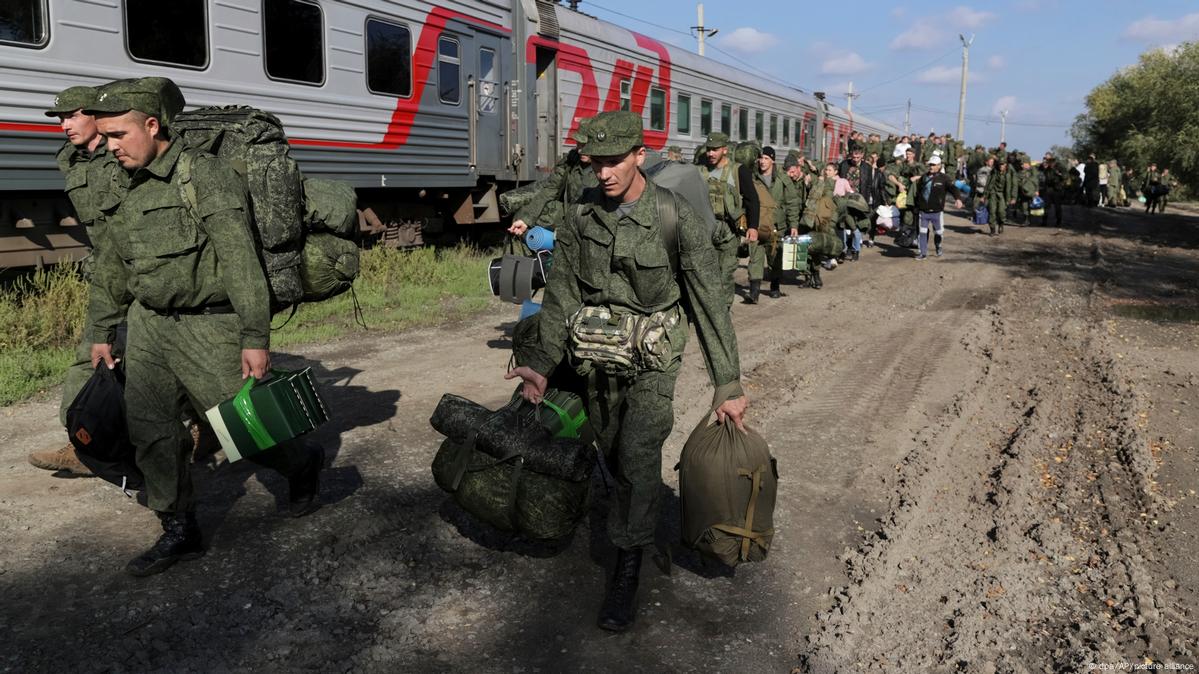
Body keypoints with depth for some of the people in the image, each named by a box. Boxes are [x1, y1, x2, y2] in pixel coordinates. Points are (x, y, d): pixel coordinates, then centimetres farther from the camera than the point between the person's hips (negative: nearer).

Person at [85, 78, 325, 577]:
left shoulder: (207, 176, -13)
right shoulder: (126, 192, 10)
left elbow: (242, 264, -19)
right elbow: (109, 272, 20)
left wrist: (255, 338, -21)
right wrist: (101, 334, 21)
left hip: (209, 326, -7)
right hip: (149, 325, 7)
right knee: (148, 431, 4)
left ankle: (302, 465, 29)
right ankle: (179, 532, 18)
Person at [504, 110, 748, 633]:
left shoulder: (677, 220, -16)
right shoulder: (581, 216, -5)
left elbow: (711, 303, -13)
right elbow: (561, 293, -3)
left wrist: (728, 385, -14)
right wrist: (542, 361, -14)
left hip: (652, 360, -4)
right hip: (596, 359, 4)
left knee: (638, 457, -15)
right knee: (614, 456, 15)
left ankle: (627, 574, 1)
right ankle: (639, 525, 43)